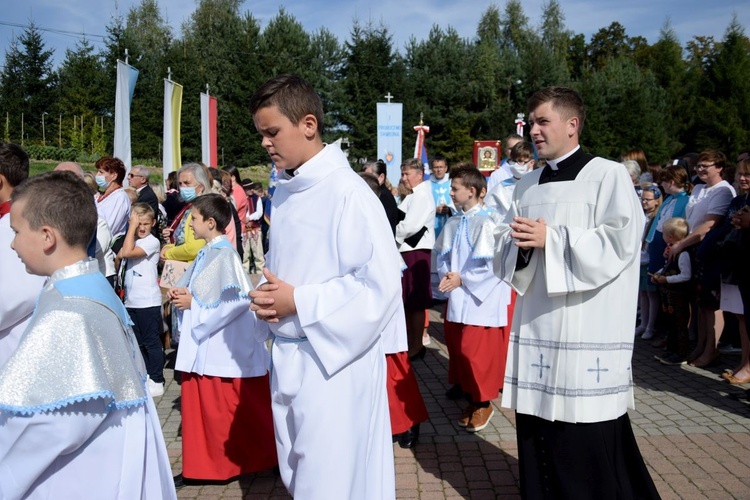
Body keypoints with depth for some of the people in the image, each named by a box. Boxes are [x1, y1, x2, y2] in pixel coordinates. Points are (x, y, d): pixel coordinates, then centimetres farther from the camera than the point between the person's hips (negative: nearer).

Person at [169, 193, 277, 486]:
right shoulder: (205, 253, 11)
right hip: (202, 344, 9)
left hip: (224, 346, -9)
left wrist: (193, 303, -17)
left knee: (231, 409, 2)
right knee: (200, 405, 13)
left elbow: (237, 299, -23)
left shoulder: (224, 254, -16)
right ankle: (198, 466, 24)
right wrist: (182, 294, -2)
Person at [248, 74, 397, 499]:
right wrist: (269, 295, -2)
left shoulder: (347, 192, -17)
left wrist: (300, 302, -18)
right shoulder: (285, 192, 8)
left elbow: (381, 284, -21)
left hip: (334, 359, -8)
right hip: (289, 357, 8)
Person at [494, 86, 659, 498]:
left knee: (587, 441, 0)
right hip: (535, 324, 6)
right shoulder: (528, 185, 15)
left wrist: (551, 239, -16)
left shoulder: (608, 176, -3)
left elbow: (621, 242, -13)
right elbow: (505, 244, 14)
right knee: (536, 430, 11)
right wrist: (521, 244, -9)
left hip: (587, 330, -6)